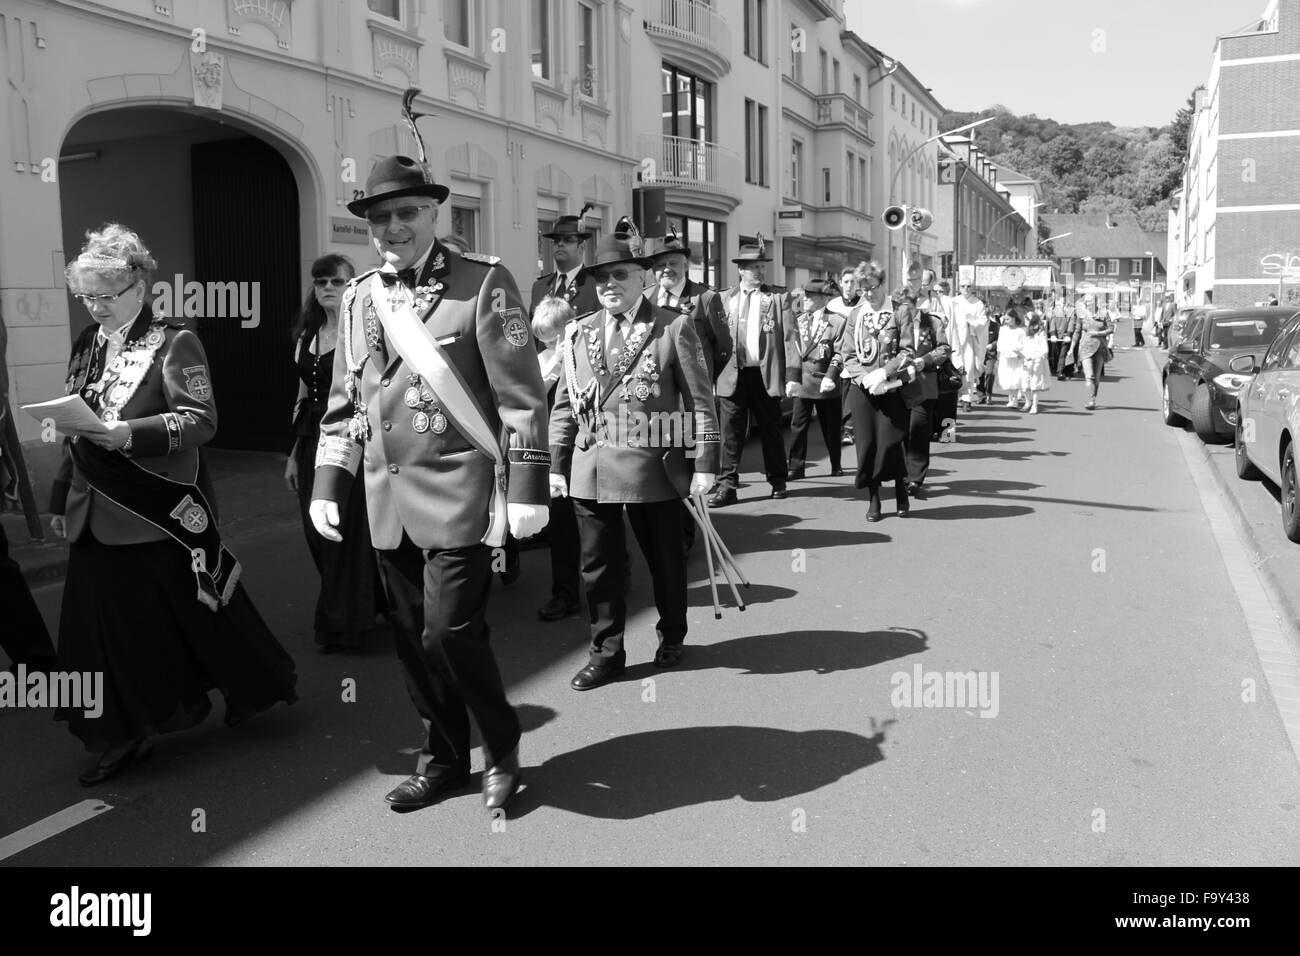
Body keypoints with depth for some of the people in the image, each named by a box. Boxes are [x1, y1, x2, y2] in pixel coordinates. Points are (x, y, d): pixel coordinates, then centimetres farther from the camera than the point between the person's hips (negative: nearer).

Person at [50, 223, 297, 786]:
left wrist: (131, 433, -26)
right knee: (102, 626, 6)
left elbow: (202, 421, -14)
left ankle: (253, 687, 30)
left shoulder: (173, 343, -7)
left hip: (161, 515, -6)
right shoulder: (86, 346, 13)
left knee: (190, 614, 6)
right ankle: (123, 736, 19)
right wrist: (61, 499, 17)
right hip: (96, 517, 6)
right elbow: (75, 432, 18)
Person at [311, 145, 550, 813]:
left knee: (450, 630, -9)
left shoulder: (482, 283, -5)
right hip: (387, 500, 6)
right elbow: (343, 404, 17)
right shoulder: (358, 297, 12)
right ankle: (444, 757, 31)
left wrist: (527, 490, -13)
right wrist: (326, 485, 11)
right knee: (411, 637, 12)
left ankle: (502, 749, 16)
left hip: (457, 494, -6)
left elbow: (521, 395, -8)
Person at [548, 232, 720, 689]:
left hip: (654, 464, -3)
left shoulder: (674, 327, -2)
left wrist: (705, 463, -8)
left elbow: (700, 400, -4)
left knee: (664, 558, 13)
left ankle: (672, 636, 36)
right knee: (599, 565, 8)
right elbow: (564, 406, 11)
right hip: (590, 468, 3)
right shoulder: (579, 334, 9)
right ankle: (606, 654, 21)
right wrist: (557, 465, 6)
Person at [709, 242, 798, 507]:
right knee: (731, 432, -1)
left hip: (766, 374, 0)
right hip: (733, 374, 1)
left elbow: (789, 336, 1)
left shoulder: (778, 297, 6)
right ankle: (727, 487, 3)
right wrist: (712, 374, 0)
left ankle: (778, 481, 25)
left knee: (771, 429, 10)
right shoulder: (724, 299, 9)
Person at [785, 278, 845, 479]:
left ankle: (836, 466, 22)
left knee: (831, 426, 8)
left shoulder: (837, 321, -4)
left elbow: (839, 353, -7)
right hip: (802, 381, 3)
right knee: (798, 425, -3)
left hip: (825, 382, -3)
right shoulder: (798, 321, 9)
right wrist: (792, 378, 2)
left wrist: (831, 376, -17)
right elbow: (794, 351, 10)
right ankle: (796, 467, 2)